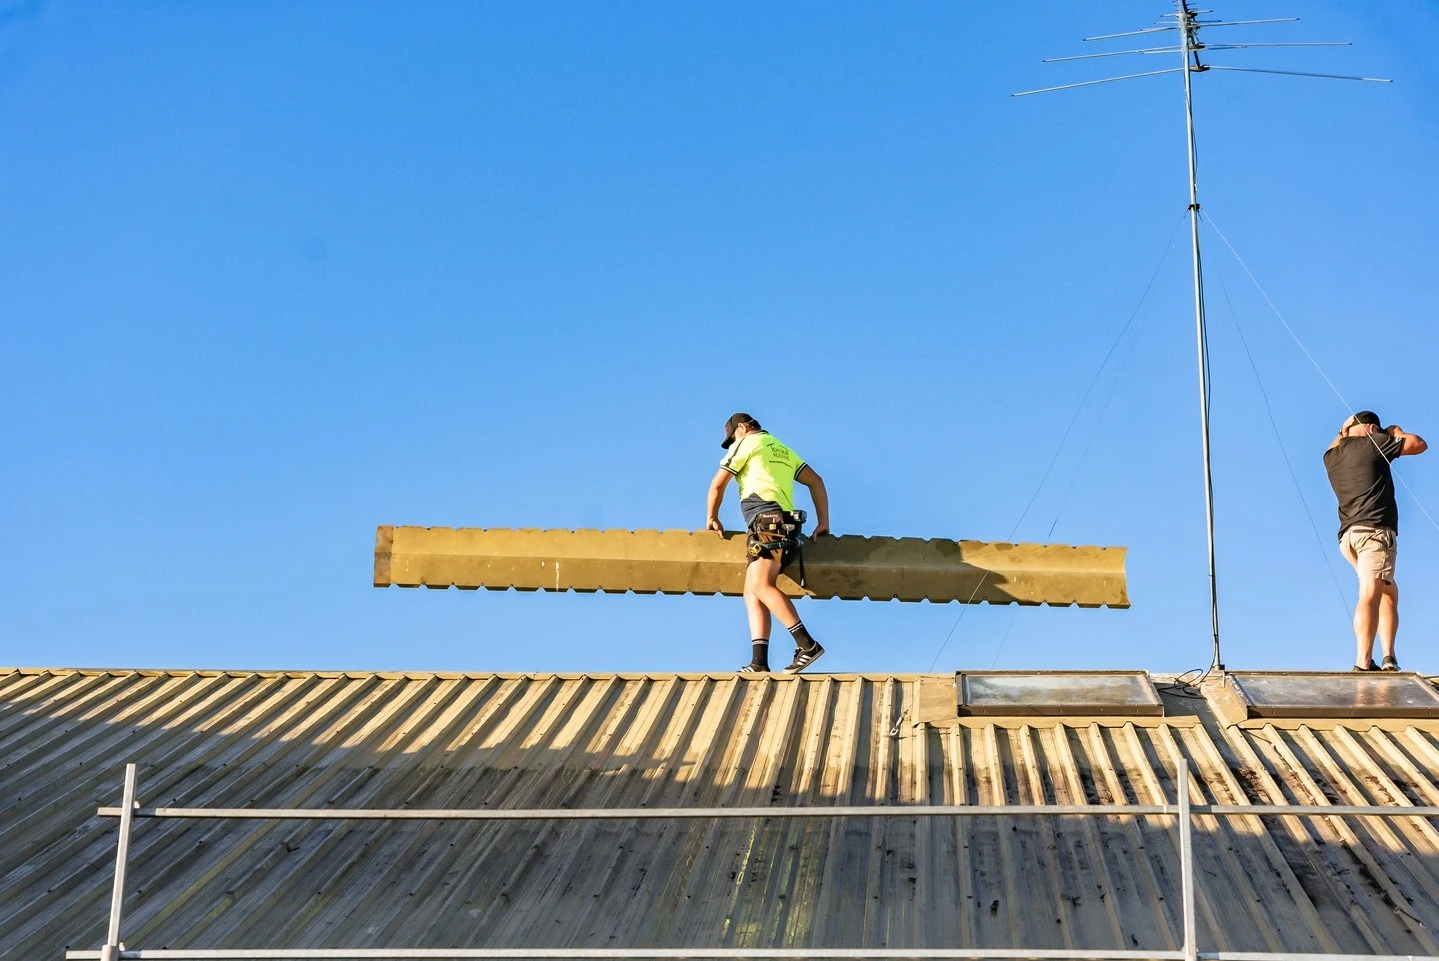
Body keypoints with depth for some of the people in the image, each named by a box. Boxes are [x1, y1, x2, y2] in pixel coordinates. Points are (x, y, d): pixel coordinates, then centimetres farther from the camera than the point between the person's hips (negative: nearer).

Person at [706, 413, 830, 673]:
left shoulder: (746, 443, 8)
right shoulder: (784, 451, 30)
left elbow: (717, 485, 7)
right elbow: (816, 481, 23)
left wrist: (712, 518, 21)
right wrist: (823, 523, 20)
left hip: (766, 519, -9)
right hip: (786, 523, 9)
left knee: (761, 586, -21)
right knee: (752, 593, 2)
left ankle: (807, 644, -31)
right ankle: (759, 661, -13)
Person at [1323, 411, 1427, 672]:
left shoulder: (1332, 456, 19)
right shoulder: (1374, 443, 2)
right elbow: (1419, 444, 7)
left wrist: (1342, 432, 41)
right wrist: (1397, 433, 23)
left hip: (1347, 535, 7)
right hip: (1374, 528, -7)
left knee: (1389, 592, 16)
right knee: (1369, 596, -17)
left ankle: (1389, 658, 2)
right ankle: (1363, 662, -29)